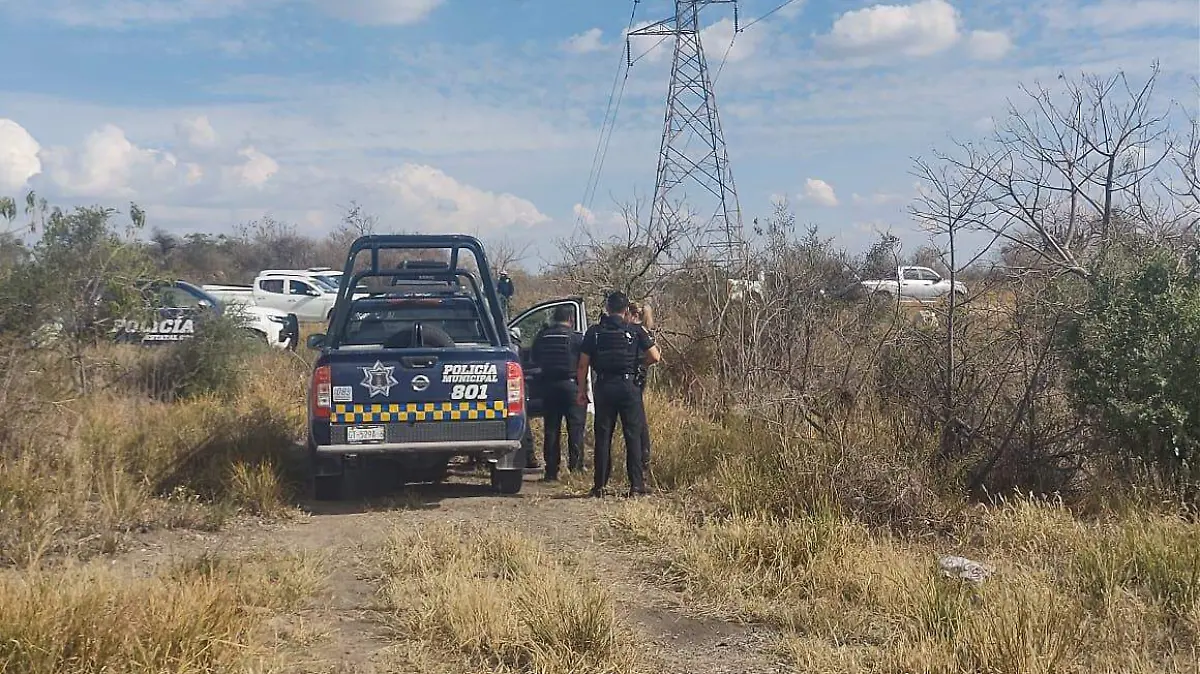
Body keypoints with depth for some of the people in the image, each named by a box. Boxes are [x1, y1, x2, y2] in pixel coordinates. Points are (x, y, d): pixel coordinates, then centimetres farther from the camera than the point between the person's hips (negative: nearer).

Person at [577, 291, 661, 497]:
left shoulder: (594, 332, 5)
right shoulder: (635, 330, 1)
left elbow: (583, 364, 4)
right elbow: (655, 357, -3)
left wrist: (582, 390, 11)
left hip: (603, 387, 1)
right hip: (628, 385, -1)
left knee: (603, 436, 6)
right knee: (633, 436, 3)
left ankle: (600, 485, 7)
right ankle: (636, 484, 0)